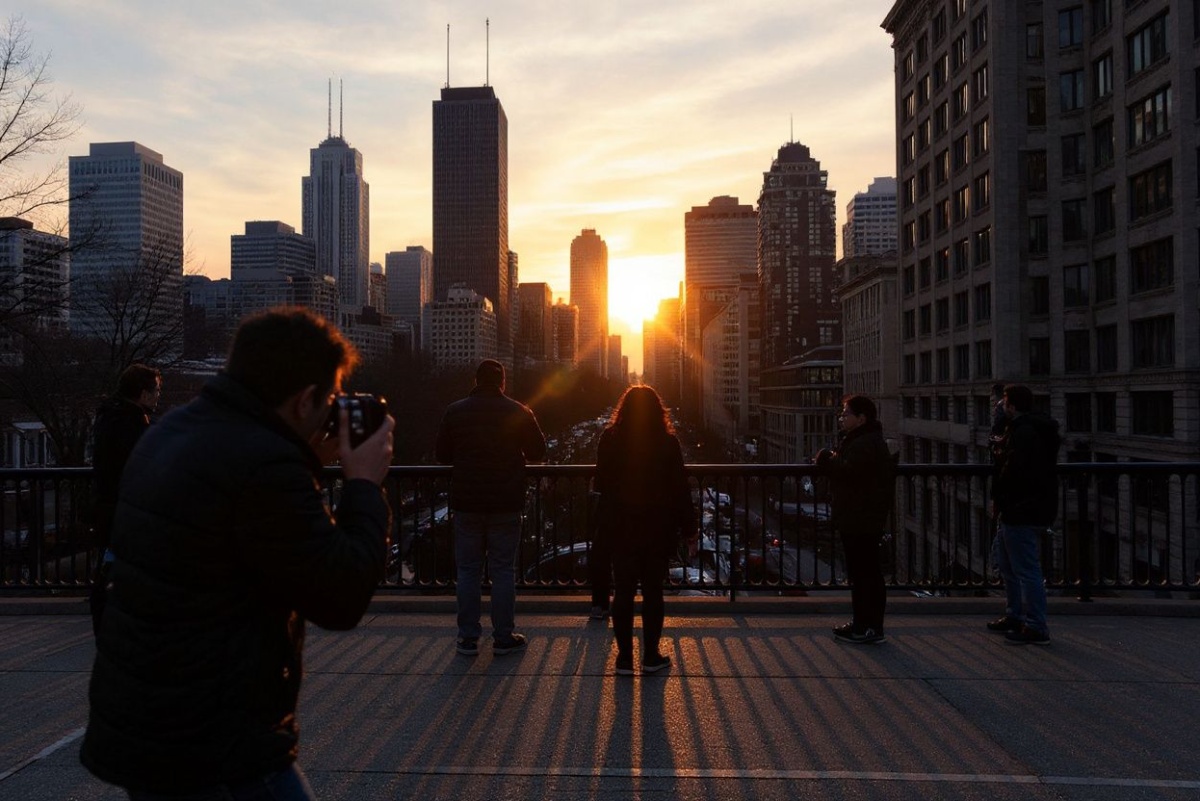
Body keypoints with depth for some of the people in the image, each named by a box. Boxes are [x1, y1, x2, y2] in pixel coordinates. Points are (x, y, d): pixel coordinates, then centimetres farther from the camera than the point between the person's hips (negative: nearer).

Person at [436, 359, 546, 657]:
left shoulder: (455, 411, -1)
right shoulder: (518, 412, -5)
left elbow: (442, 455, 6)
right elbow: (538, 452, 2)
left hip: (466, 502, 1)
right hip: (506, 503, -1)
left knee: (468, 570, 9)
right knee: (503, 570, 6)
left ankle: (468, 638, 12)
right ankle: (504, 638, 10)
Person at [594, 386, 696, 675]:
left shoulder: (610, 440, -4)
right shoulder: (667, 442, -8)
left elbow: (600, 485, 6)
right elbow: (680, 490, -6)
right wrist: (689, 531, 1)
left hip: (620, 529, 1)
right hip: (658, 529, -1)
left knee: (623, 592, 8)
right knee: (653, 591, 10)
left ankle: (625, 658, 12)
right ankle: (651, 657, 16)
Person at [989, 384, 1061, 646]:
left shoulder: (1023, 432, -20)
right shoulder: (1036, 429, 16)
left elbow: (1013, 470, -27)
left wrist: (998, 499, -12)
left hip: (1021, 513, -11)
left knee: (1027, 570, -4)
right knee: (1009, 566, 21)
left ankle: (1036, 628, 3)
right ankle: (1015, 616, 32)